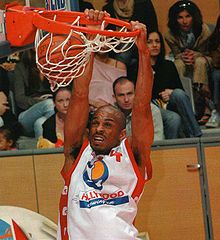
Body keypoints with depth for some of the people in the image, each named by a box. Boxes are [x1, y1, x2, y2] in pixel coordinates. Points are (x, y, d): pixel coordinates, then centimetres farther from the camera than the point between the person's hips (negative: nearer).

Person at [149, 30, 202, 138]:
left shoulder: (169, 65, 20)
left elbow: (181, 90, 17)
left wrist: (172, 93, -4)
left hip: (170, 106, 4)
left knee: (178, 93, -29)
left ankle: (195, 136, -37)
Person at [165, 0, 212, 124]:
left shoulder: (204, 30, -17)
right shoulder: (171, 35, -14)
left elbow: (205, 53, -6)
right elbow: (177, 54, -5)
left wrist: (194, 55, -28)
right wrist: (184, 57, -29)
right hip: (183, 60, 1)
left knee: (200, 61, -37)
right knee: (179, 64, -34)